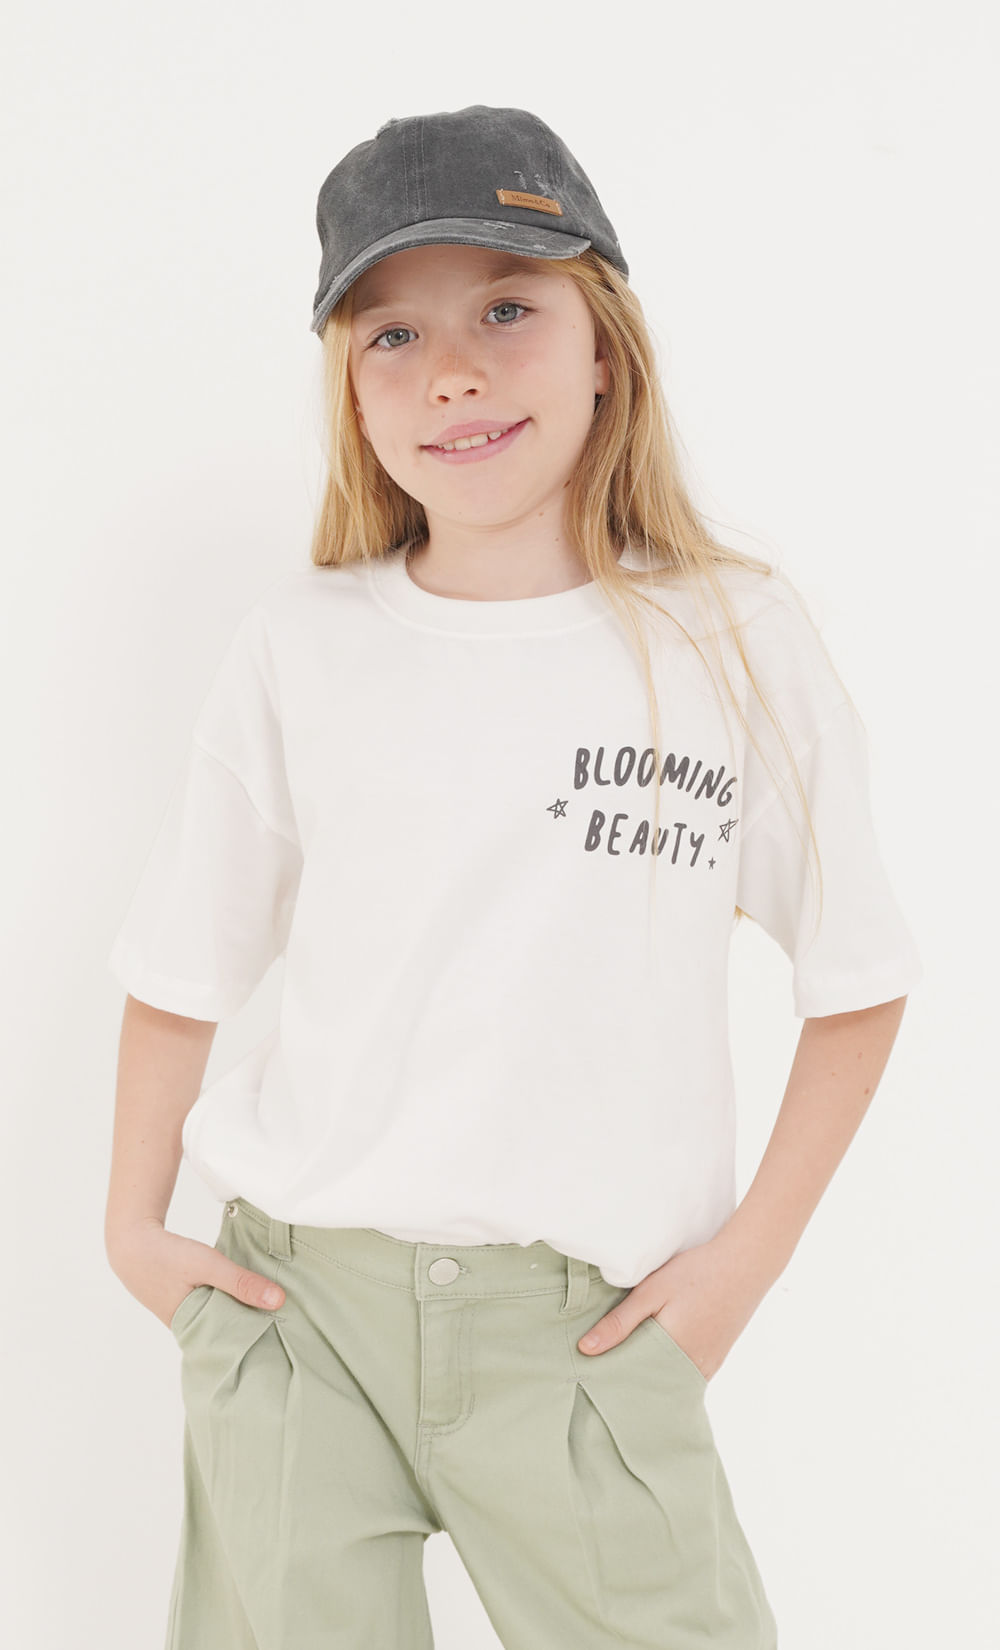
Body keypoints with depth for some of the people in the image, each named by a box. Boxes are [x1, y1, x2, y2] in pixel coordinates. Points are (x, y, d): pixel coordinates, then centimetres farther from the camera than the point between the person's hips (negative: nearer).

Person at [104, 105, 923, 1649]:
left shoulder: (738, 644, -4)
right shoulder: (303, 642, -1)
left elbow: (856, 979, 3)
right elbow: (182, 959, 9)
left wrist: (745, 1257, -1)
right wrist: (133, 1220, 6)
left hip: (582, 1327, -1)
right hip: (291, 1296, 1)